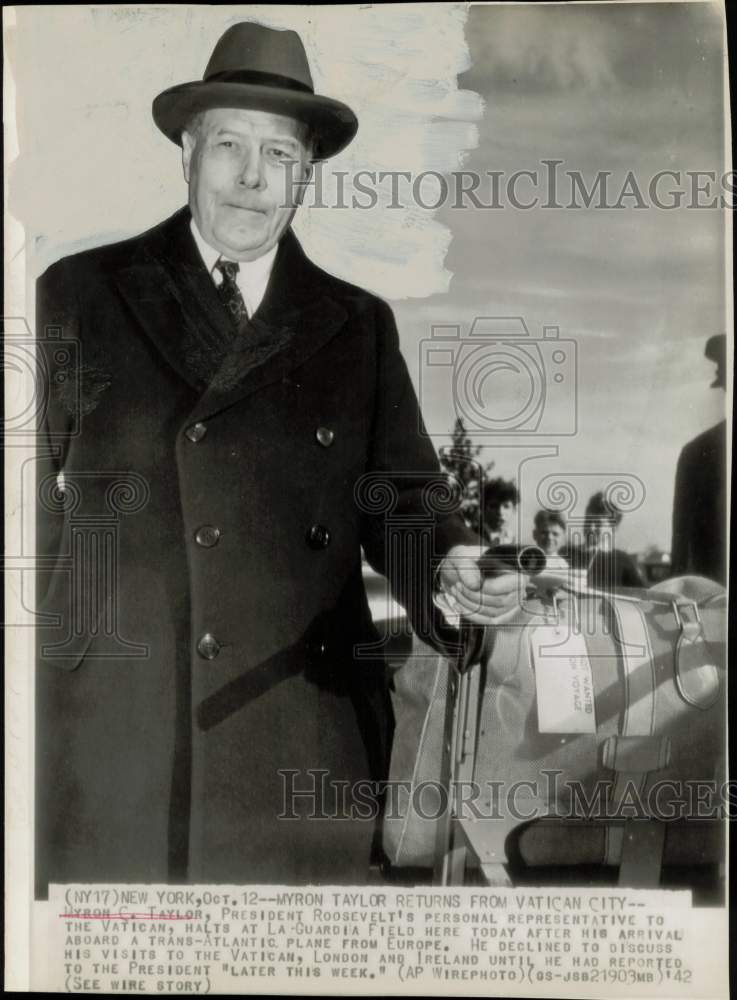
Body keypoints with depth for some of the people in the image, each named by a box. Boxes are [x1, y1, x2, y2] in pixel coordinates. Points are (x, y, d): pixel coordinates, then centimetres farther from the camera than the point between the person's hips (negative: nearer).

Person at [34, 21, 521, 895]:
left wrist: (447, 564, -12)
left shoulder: (359, 327, 9)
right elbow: (30, 490, 9)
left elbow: (397, 494, 8)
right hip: (105, 731, 0)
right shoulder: (79, 296, 6)